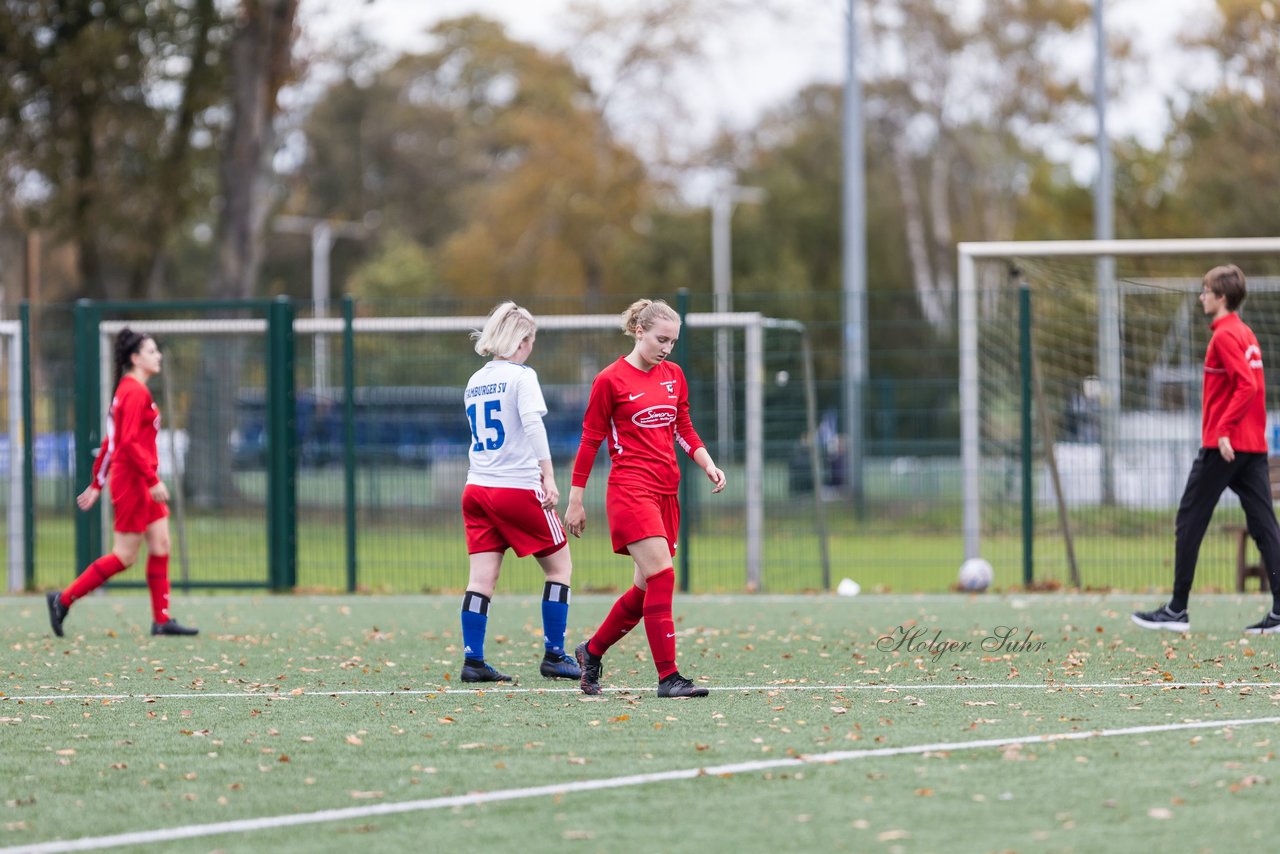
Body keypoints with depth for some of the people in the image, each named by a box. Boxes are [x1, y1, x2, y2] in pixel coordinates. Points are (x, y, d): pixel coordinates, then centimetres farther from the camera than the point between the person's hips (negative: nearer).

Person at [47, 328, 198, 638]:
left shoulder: (129, 390, 15)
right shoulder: (135, 392, -15)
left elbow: (110, 442, 18)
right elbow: (129, 442, -23)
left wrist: (96, 484, 20)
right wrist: (153, 480, -24)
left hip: (141, 483, 10)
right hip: (132, 481, -10)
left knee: (160, 545, 6)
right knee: (124, 556, -5)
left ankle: (161, 620, 6)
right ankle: (63, 600, 1)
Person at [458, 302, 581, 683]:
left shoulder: (475, 382, 14)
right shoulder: (521, 376, -6)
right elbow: (533, 424, -17)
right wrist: (548, 477, -21)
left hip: (477, 488, 6)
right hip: (518, 487, -6)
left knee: (482, 576, 3)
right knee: (559, 564, 7)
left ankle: (472, 660, -4)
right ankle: (554, 655, 6)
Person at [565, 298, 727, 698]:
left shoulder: (674, 375, 12)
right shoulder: (611, 380, -5)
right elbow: (590, 440, -2)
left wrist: (708, 464, 1)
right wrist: (575, 500, 0)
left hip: (666, 492, 7)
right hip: (630, 489, -7)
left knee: (647, 588, 8)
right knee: (662, 576, -17)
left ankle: (591, 651, 28)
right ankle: (668, 677, -16)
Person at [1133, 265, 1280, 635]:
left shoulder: (1224, 336, -12)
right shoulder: (1246, 334, 16)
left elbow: (1247, 386, -22)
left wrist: (1223, 429, -24)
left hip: (1223, 446, -8)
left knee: (1189, 521, 2)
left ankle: (1177, 610, 6)